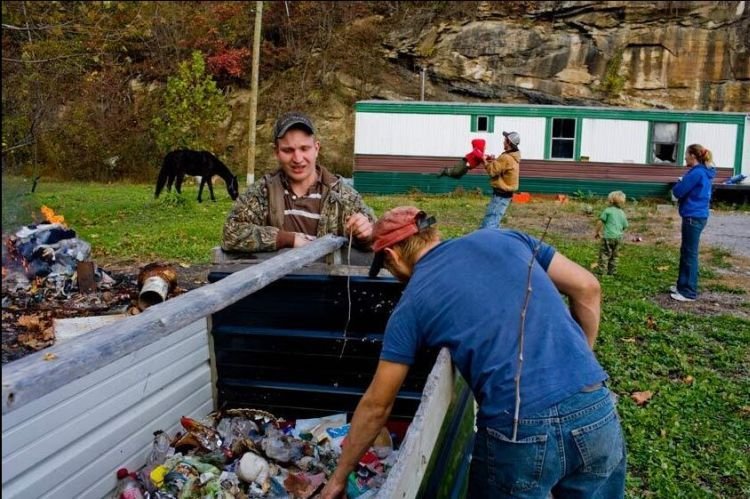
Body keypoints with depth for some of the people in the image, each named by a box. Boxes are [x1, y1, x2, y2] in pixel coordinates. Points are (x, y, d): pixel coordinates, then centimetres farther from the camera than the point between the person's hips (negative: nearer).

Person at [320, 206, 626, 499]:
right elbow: (587, 290, 11)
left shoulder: (410, 305, 5)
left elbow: (376, 405, 10)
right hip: (596, 411, 4)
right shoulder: (502, 238, 12)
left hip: (518, 434, -3)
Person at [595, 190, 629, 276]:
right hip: (618, 237, 5)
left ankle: (601, 270, -7)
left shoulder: (607, 210, -6)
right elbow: (625, 226, 13)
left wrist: (597, 232, 2)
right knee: (615, 255, 13)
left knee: (604, 253, -2)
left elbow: (600, 222, -8)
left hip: (608, 236, -5)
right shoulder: (622, 213, 10)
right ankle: (612, 271, 17)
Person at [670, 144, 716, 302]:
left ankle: (689, 292, 2)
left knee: (690, 254, -4)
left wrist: (679, 182, 3)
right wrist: (682, 183, 3)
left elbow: (678, 192, -15)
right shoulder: (703, 172, 13)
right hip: (696, 216, 10)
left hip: (693, 218, -10)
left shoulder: (696, 173, -18)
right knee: (686, 252, 17)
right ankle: (683, 285, 27)